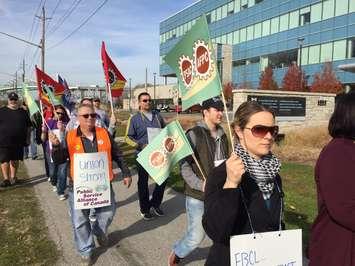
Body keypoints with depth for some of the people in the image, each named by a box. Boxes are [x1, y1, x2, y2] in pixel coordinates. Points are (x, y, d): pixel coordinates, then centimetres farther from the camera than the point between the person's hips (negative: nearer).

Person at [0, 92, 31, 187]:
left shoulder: (23, 112, 8)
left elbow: (28, 127, 11)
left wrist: (27, 139, 6)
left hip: (18, 142, 2)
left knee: (15, 160, 12)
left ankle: (13, 177, 24)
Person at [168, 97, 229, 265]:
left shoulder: (222, 135, 9)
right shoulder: (194, 134, -12)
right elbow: (184, 165, -14)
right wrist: (200, 185, -22)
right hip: (197, 196, -6)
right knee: (196, 236, 3)